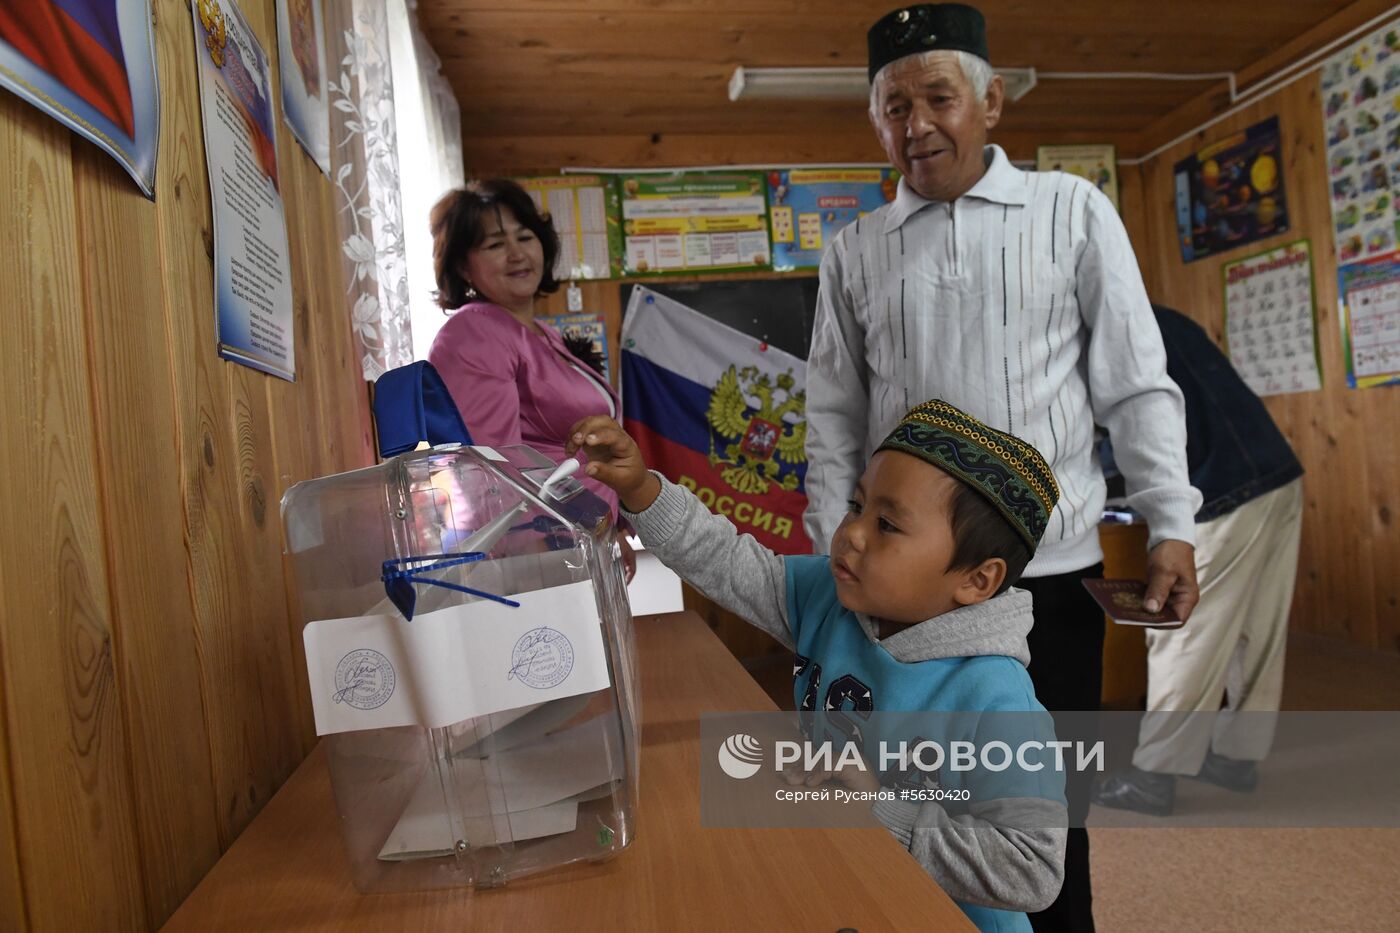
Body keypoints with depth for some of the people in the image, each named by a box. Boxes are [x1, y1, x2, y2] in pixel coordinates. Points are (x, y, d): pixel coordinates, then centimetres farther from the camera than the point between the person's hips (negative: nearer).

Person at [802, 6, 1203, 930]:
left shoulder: (1074, 211, 3)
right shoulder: (855, 250, 7)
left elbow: (1137, 384, 3)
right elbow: (834, 416, 7)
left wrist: (1172, 525, -4)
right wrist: (836, 556, 1)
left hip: (1053, 569, -1)